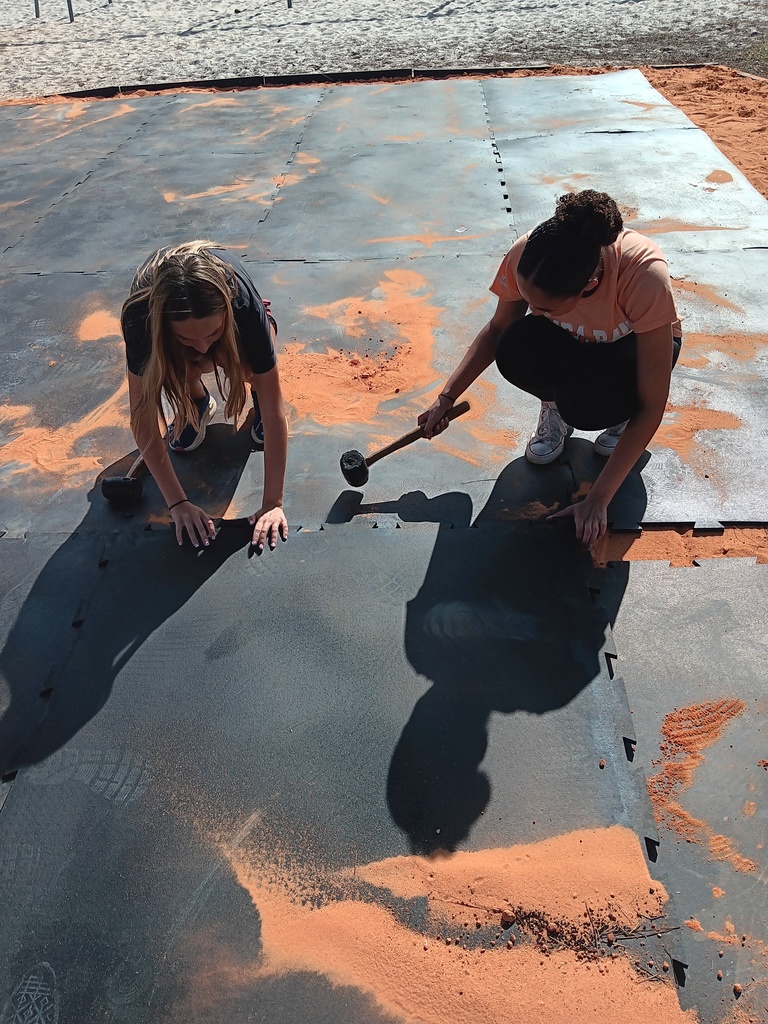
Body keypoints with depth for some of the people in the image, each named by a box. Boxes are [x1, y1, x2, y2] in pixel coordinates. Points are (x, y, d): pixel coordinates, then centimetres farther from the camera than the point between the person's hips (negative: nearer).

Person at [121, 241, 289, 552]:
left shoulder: (243, 303, -42)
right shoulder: (141, 313, -41)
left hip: (239, 329, 0)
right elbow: (143, 420, -35)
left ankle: (257, 388, 3)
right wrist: (178, 503, -35)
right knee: (181, 371, -33)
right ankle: (196, 402, 2)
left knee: (251, 368, -33)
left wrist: (273, 503, -38)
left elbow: (275, 414, -37)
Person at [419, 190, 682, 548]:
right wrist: (446, 397, -17)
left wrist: (598, 498, -34)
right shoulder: (525, 256, -31)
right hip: (572, 342, 3)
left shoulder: (645, 276, -40)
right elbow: (497, 329, -8)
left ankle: (619, 413, 1)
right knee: (514, 351, -33)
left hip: (634, 346, -3)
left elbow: (652, 406, -32)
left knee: (584, 404, -36)